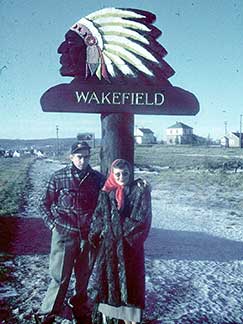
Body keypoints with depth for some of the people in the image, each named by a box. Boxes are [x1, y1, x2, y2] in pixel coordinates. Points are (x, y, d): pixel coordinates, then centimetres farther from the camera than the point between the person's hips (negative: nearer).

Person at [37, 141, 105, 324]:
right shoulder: (59, 177, -4)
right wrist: (52, 224, -3)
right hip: (64, 234, -2)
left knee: (84, 275, 15)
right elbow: (45, 203, 5)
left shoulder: (98, 179, 0)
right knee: (60, 276, 3)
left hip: (89, 235, 2)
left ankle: (79, 307, 36)